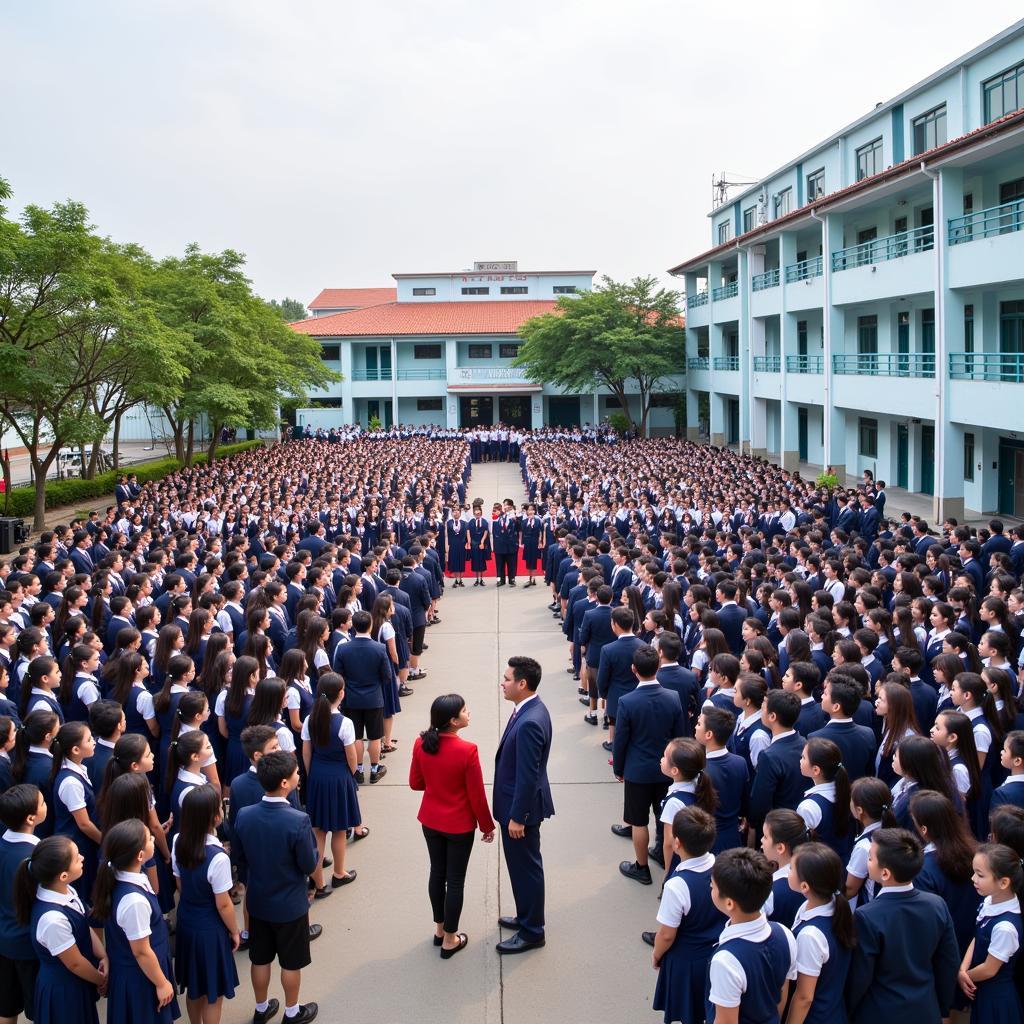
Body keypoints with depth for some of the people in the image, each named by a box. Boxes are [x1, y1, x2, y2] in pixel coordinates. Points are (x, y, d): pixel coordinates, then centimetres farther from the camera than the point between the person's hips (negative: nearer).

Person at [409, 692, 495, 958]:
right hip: (459, 825, -5)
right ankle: (450, 940, 24)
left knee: (437, 873, 21)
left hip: (430, 821, 5)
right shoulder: (467, 751, -27)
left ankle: (439, 929, 37)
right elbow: (477, 796, -17)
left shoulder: (421, 744, -12)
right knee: (455, 880, 10)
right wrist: (487, 826, -2)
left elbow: (415, 783, 1)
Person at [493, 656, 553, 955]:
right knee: (522, 865, 23)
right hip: (518, 803, 10)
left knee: (526, 867, 6)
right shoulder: (531, 709, 2)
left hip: (521, 807, -10)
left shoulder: (529, 723, -30)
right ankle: (527, 916, 39)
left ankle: (532, 931, 20)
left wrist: (517, 817, -19)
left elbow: (527, 775, -26)